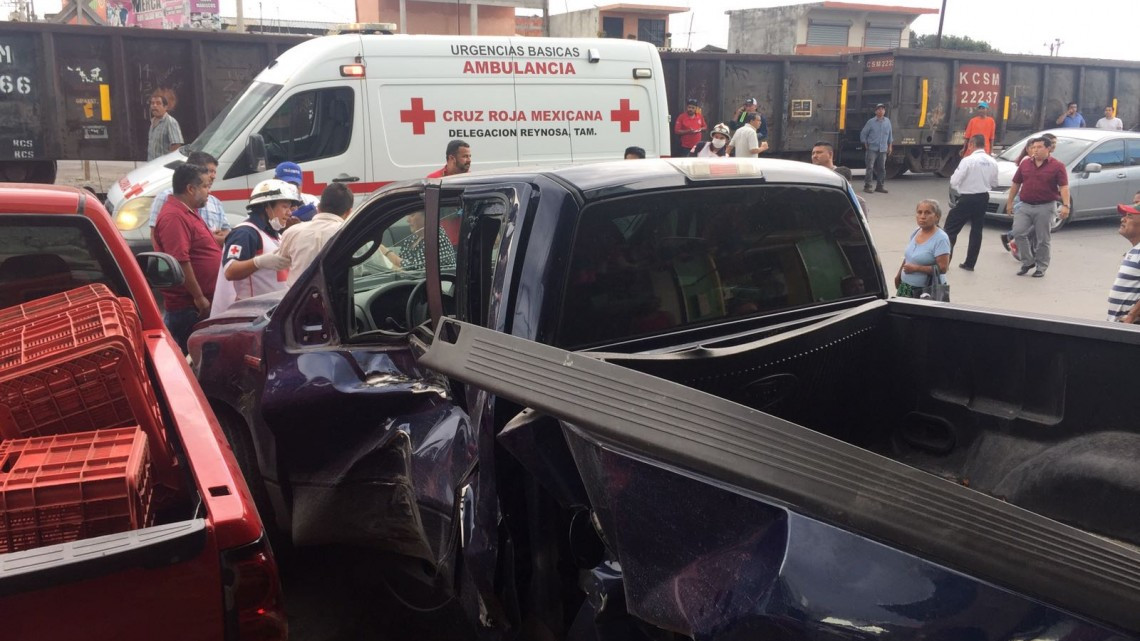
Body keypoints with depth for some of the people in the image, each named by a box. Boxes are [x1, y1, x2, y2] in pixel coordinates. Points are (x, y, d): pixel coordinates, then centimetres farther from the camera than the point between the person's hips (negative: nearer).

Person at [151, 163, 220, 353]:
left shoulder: (187, 212, 16)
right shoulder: (174, 217, -18)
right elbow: (180, 260, -25)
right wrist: (199, 297, -23)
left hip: (198, 303, 11)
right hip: (187, 306, -11)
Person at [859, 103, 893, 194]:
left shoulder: (887, 121, 8)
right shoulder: (871, 122, -2)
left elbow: (890, 134, 17)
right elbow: (863, 134, 4)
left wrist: (890, 146, 16)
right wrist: (866, 145, 2)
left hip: (883, 150, 4)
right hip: (872, 149, -4)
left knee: (882, 168, 6)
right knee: (870, 168, -9)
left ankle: (879, 186, 15)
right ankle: (867, 186, -3)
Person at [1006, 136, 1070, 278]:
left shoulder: (1057, 166, -4)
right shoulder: (1025, 164, 8)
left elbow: (1064, 187, -10)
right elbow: (1016, 184, 15)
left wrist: (1066, 205, -21)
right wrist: (1009, 202, 14)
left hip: (1045, 207, -3)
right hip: (1024, 205, 4)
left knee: (1043, 239, 3)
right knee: (1018, 232, -9)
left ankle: (1041, 267, 15)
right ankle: (1028, 261, 7)